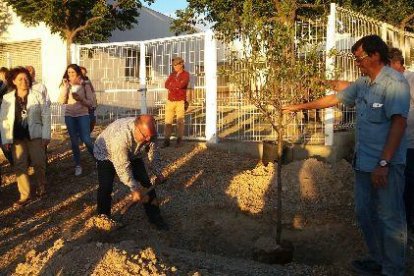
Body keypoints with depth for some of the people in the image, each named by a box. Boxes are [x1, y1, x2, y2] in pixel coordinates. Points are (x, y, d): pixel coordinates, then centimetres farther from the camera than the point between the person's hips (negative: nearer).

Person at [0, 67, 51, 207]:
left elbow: (46, 116, -1)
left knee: (38, 162, 2)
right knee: (20, 165, 4)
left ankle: (42, 186, 29)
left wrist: (46, 135, -5)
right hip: (17, 137, 2)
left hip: (34, 135, -1)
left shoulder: (37, 95, -3)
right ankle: (25, 195, 14)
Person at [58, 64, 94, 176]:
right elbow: (62, 101, -8)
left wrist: (81, 99, -22)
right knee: (74, 141, 7)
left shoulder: (85, 85, -2)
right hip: (69, 116, 3)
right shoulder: (65, 86, 4)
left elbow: (90, 103, -4)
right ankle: (78, 165, 17)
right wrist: (65, 87, -15)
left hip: (83, 115, -2)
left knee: (87, 140, -10)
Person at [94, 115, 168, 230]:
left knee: (146, 182, -5)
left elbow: (153, 154, -8)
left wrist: (158, 173, -10)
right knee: (106, 187, -16)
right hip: (106, 154, -5)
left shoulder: (150, 132, -26)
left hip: (133, 155, 5)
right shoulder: (120, 136, -44)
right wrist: (134, 189, -36)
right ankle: (103, 217, 7)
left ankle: (154, 216, 6)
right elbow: (122, 167, -39)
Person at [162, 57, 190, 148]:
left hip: (180, 102, -4)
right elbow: (166, 85, -3)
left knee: (180, 122, 1)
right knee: (168, 122, 0)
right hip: (170, 102, 4)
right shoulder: (172, 74, 11)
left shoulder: (186, 75, -7)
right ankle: (167, 141, 5)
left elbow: (181, 85, -25)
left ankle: (179, 140, 11)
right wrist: (177, 86, -16)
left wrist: (171, 86, -10)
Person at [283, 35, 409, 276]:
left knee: (390, 218, 2)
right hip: (364, 162, 9)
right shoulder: (363, 83, 11)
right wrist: (301, 107, 24)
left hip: (387, 164, -9)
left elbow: (399, 122, -22)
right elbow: (335, 99, 21)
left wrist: (383, 163, -25)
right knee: (365, 213, 17)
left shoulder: (394, 82, -15)